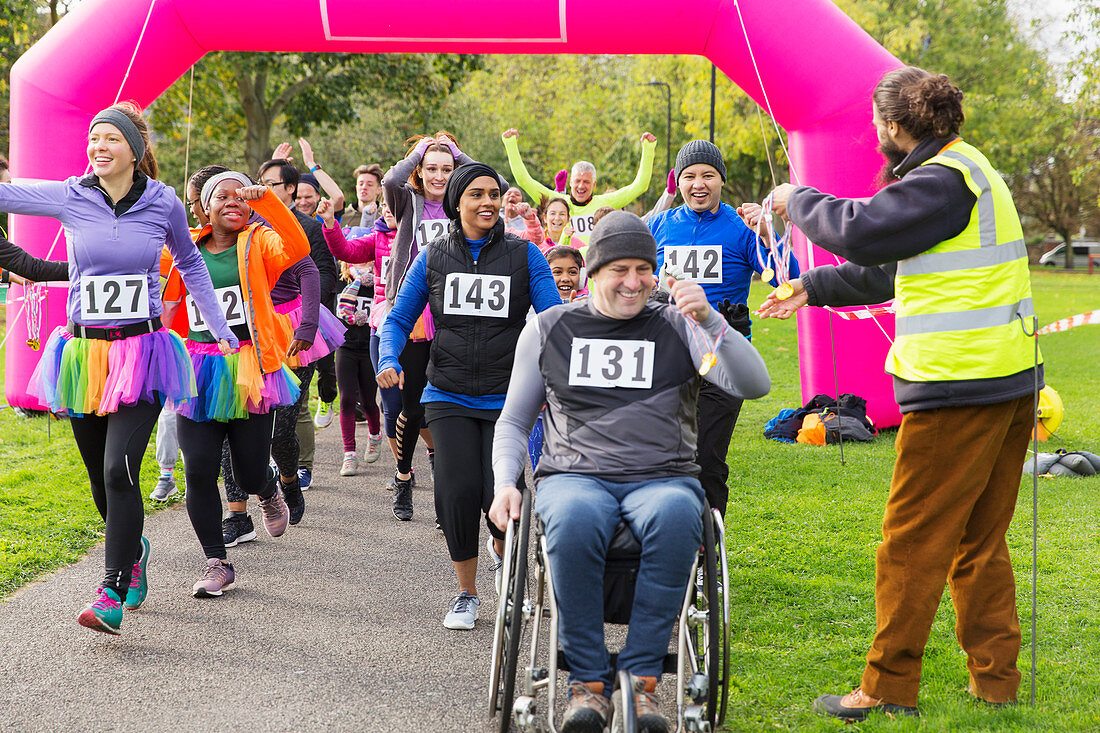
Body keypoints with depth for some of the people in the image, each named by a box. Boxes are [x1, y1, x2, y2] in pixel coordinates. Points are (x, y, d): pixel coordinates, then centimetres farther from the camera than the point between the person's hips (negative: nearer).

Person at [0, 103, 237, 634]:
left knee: (119, 471, -15)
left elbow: (190, 263, 16)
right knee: (100, 479, 11)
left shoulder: (163, 204, 0)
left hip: (141, 353, -2)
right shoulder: (69, 198, 0)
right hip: (84, 352, 2)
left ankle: (112, 598, -12)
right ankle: (133, 550, 40)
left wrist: (221, 330, 15)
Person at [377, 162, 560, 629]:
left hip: (507, 399, -1)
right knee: (458, 491, -12)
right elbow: (399, 319, 12)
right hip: (448, 398, 1)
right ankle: (466, 594, 10)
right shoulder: (433, 258, 8)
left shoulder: (523, 255, 3)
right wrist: (389, 361, -8)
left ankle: (502, 547, 27)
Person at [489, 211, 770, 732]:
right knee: (574, 521, -38)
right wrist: (506, 484, 1)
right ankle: (587, 680, -26)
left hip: (663, 478, 0)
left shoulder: (677, 326, 12)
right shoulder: (548, 329, 15)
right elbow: (513, 421, 20)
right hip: (574, 476, 0)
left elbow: (755, 386, 0)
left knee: (676, 516, -38)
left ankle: (642, 676, -30)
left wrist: (710, 321, -13)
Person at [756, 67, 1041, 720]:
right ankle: (997, 679, 18)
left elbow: (860, 231, -20)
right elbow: (891, 264, 27)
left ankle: (890, 688, 2)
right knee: (979, 539, 15)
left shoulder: (944, 179, -13)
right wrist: (815, 288, 29)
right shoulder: (968, 167, 20)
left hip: (958, 387, -10)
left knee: (913, 539, -3)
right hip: (1009, 381, 10)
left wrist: (798, 200, -1)